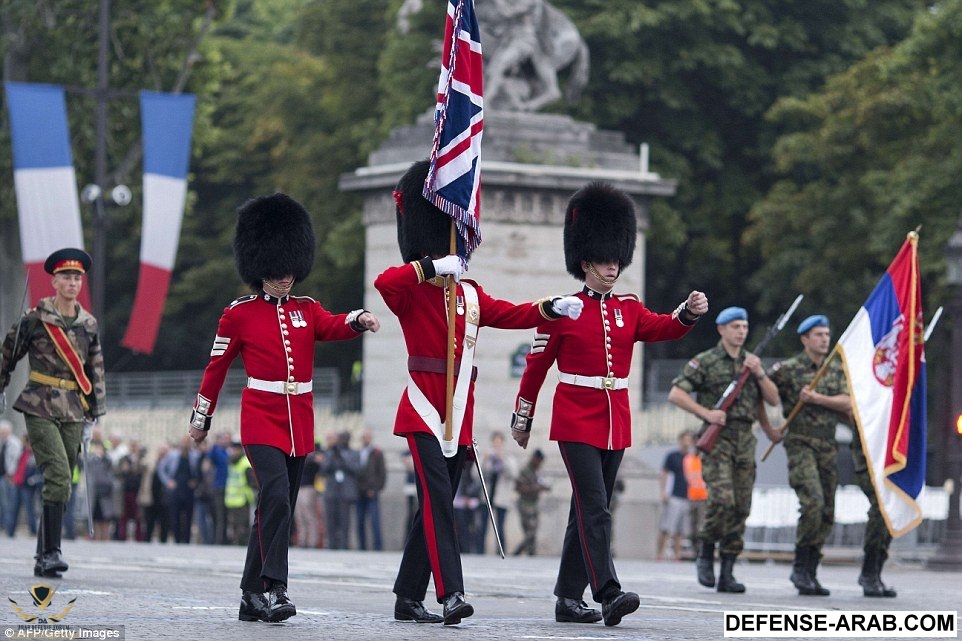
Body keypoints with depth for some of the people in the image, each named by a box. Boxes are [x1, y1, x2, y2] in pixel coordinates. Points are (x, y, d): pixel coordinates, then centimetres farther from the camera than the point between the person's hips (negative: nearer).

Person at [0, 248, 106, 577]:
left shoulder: (89, 324, 10)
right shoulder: (35, 319, -4)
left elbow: (95, 370, 17)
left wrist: (97, 410, 13)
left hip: (73, 412, 5)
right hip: (41, 408, -5)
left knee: (61, 484, 5)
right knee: (58, 477, -19)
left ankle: (44, 559, 13)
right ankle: (51, 552, -17)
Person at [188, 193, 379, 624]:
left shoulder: (307, 310, 10)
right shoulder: (239, 314, 0)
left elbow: (333, 326, -11)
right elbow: (217, 367, 7)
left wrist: (360, 320, -33)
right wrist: (200, 418, 10)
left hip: (300, 422, 5)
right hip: (262, 419, -5)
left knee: (277, 507, 8)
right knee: (276, 495, -22)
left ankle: (252, 597, 15)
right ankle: (274, 589, -25)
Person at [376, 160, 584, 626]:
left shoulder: (470, 296, 14)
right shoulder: (410, 294, -4)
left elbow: (515, 315, 5)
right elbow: (384, 282, -26)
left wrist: (555, 307, -11)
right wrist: (432, 268, -29)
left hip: (460, 415, 7)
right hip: (425, 411, -7)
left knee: (436, 506, 9)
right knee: (438, 499, -18)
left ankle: (408, 598, 16)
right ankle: (451, 595, -26)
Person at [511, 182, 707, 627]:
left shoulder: (629, 310, 11)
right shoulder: (562, 311, -3)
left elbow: (664, 328, -6)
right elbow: (536, 366, 3)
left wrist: (690, 312, -27)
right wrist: (521, 418, 6)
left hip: (616, 424, 6)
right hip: (576, 424, -6)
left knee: (588, 511, 10)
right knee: (595, 508, -17)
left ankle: (569, 598, 16)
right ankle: (608, 594, -26)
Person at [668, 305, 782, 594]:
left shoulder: (752, 361, 16)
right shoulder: (705, 362, 0)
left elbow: (773, 399, 14)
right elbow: (675, 394, -5)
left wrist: (759, 374, -1)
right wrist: (706, 413, -14)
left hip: (745, 440, 5)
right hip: (717, 438, -5)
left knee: (741, 507, 0)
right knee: (722, 498, -21)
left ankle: (727, 573, 5)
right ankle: (706, 554, 1)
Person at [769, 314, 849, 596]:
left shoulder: (837, 369, 11)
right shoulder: (787, 369, -2)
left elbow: (848, 403, 0)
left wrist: (817, 398, -11)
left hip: (828, 446, 5)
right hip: (800, 443, -5)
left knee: (827, 514, 4)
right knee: (813, 502, -22)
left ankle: (810, 573, 12)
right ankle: (800, 566, -11)